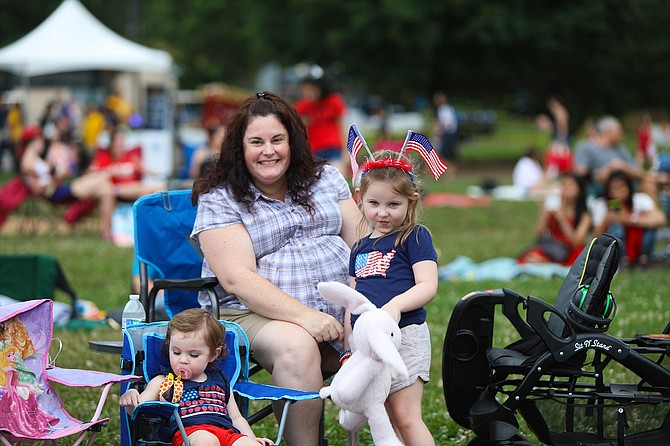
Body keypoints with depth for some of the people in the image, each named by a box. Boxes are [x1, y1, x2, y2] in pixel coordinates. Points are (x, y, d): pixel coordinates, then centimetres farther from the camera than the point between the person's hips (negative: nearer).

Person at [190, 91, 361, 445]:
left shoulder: (326, 178, 13)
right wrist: (304, 316, -25)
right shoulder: (218, 200, -1)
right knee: (296, 346, -36)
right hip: (252, 312, -4)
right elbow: (237, 279, -13)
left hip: (337, 309, 4)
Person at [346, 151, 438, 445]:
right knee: (385, 421, 8)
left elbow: (428, 286, -12)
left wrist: (396, 305, -28)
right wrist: (348, 345, 13)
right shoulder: (360, 248, 18)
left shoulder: (415, 237, -2)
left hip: (404, 335, -7)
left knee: (405, 418, -10)